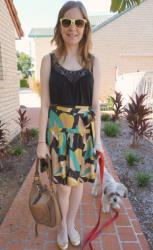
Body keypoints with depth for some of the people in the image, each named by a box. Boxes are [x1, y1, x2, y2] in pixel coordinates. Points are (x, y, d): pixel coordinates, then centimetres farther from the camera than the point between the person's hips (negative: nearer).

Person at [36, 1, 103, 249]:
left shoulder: (93, 62, 2)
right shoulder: (49, 60, -1)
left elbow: (95, 104, 3)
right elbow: (45, 104, -2)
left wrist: (98, 137, 1)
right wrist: (42, 140, -4)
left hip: (84, 130, 2)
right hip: (57, 129, -1)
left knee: (78, 180, 14)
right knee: (63, 184, 8)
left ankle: (72, 224, 43)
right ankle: (62, 225, 41)